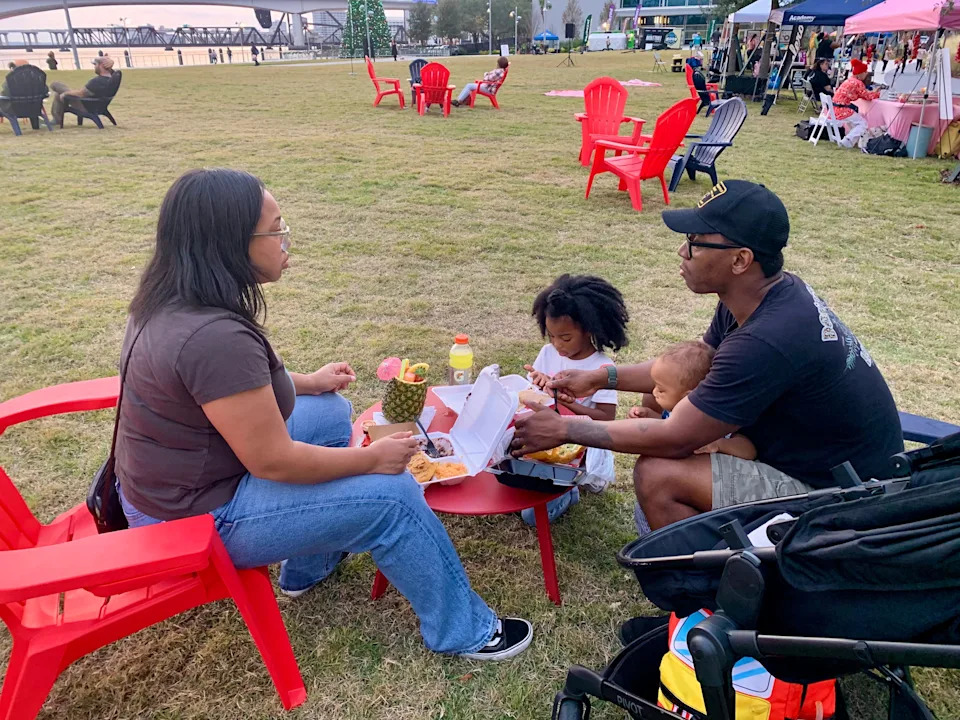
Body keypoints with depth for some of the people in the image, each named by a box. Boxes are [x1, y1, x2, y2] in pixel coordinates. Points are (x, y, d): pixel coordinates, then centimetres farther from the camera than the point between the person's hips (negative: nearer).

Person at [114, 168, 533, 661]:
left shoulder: (174, 300, -2)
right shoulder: (215, 337, -33)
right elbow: (274, 462, -27)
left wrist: (308, 382, 13)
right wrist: (372, 457, -14)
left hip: (172, 481, 10)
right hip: (202, 519, -9)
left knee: (330, 412, 19)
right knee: (392, 494, -8)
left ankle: (307, 570, 31)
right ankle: (463, 632, 13)